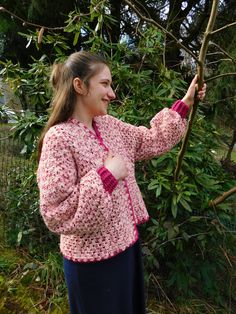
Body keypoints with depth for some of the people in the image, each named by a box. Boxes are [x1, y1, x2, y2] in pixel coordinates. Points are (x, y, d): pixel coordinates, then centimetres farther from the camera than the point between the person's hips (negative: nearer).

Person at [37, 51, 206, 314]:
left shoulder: (109, 125, 1)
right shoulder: (59, 138, -23)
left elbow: (152, 141, 10)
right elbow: (57, 214, -26)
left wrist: (184, 104, 7)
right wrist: (106, 176, -27)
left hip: (126, 242, 8)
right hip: (95, 258, -7)